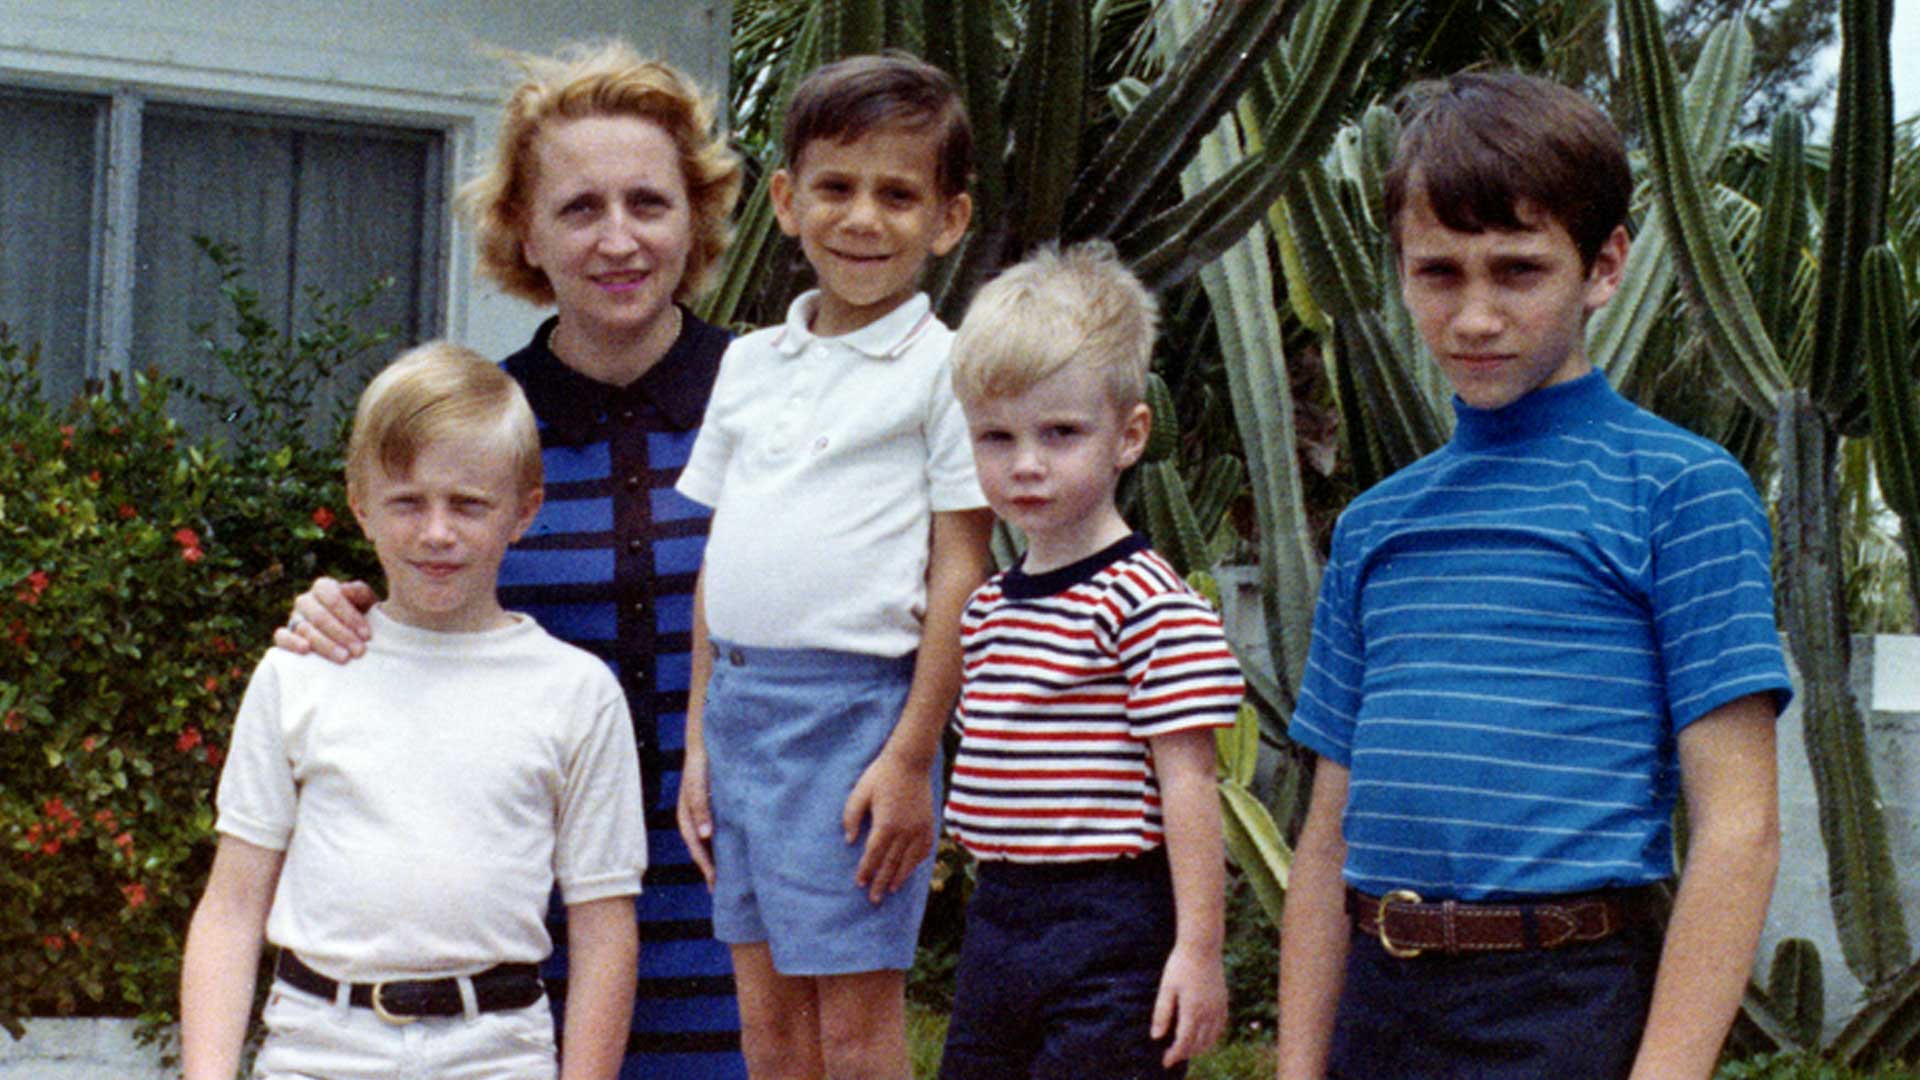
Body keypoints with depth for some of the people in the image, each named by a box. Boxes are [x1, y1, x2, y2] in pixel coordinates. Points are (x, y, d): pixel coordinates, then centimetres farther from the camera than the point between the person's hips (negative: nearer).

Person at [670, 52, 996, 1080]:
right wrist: (699, 741, 14)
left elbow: (959, 573, -8)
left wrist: (910, 759, -13)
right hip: (739, 702, 6)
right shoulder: (749, 362, 14)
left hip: (856, 706, -6)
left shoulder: (943, 369, -4)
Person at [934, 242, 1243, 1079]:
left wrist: (1198, 948, -17)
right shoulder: (987, 608, 13)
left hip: (1108, 927, -8)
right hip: (998, 921, 8)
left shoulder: (1149, 606, -13)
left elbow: (1186, 784, -15)